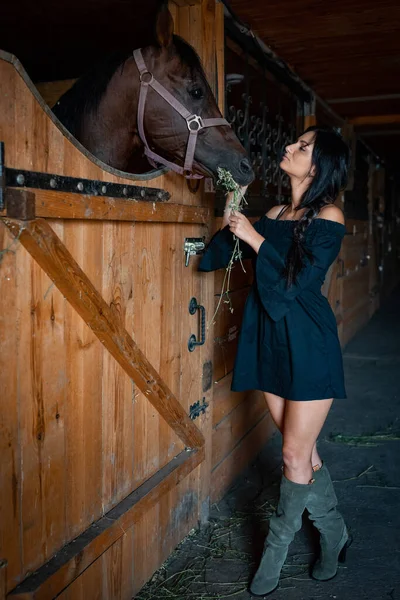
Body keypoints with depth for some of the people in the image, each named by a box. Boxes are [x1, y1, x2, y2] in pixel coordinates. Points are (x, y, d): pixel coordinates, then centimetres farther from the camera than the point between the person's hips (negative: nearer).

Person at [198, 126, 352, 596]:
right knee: (304, 451, 15)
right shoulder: (273, 215, 10)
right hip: (269, 342, 6)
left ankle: (275, 553, 23)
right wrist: (233, 222, -7)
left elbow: (301, 282, -17)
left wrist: (255, 238, -16)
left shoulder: (328, 217, -6)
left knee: (295, 455, 4)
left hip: (308, 345, -6)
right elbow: (215, 257, 8)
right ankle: (334, 534, 36)